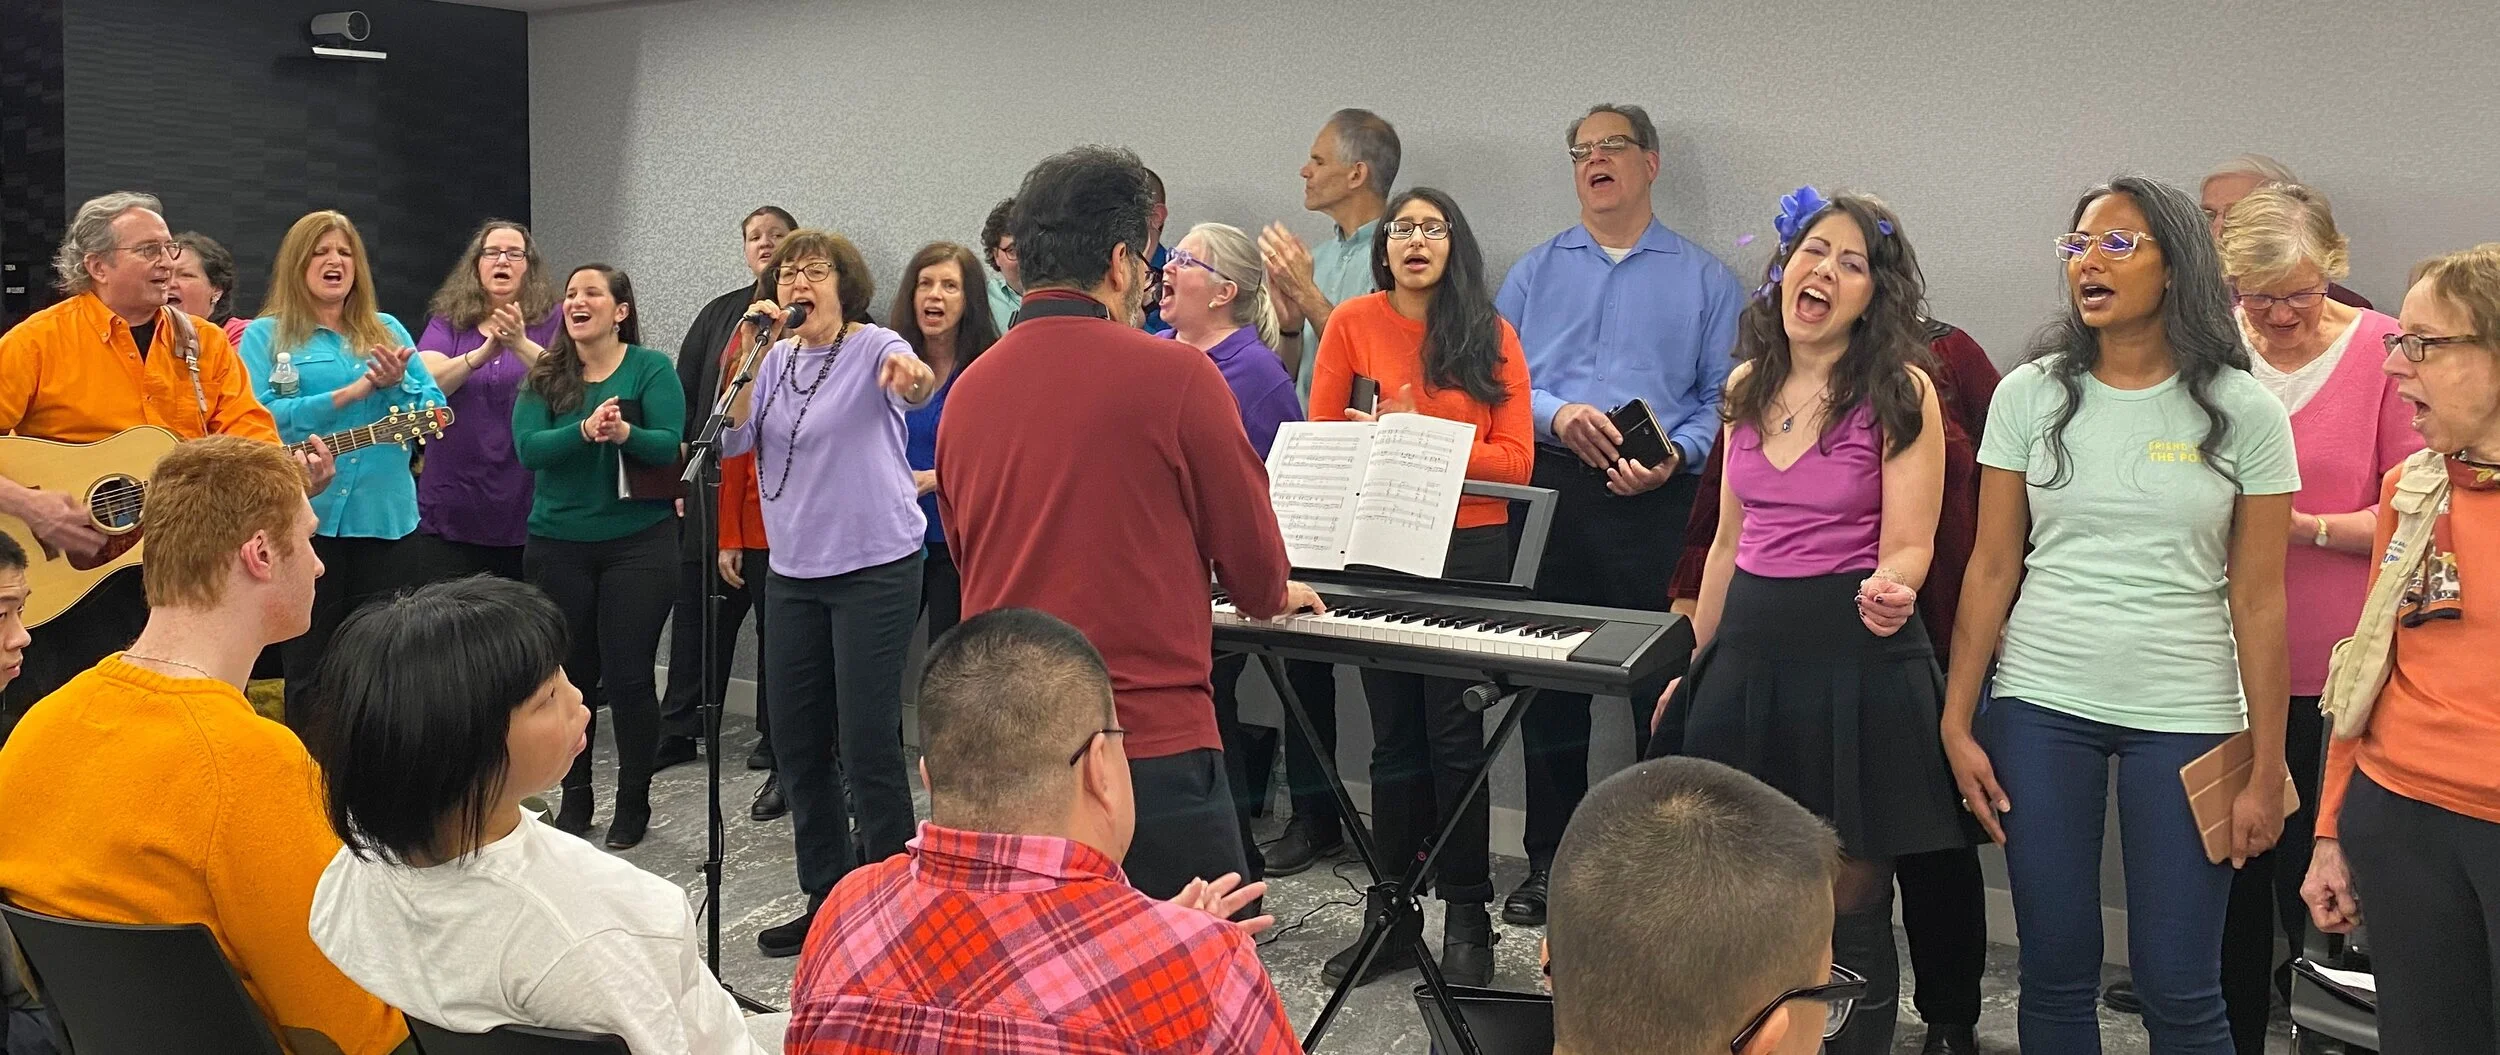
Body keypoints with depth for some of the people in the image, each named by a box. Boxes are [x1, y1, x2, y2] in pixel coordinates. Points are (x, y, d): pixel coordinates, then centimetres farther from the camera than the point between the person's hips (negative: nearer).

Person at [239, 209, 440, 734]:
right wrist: (354, 390, -14)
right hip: (307, 516, -3)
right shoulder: (266, 335, 4)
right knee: (310, 670, 5)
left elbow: (435, 408, 7)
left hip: (384, 514, 3)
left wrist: (397, 385, -13)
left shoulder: (388, 331, 15)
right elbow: (263, 419, -11)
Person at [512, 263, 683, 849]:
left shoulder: (650, 367, -3)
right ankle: (574, 796, 25)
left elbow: (671, 446, -13)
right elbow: (528, 447, -10)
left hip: (637, 542, -3)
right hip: (557, 544, 3)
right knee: (569, 673, 10)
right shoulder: (545, 376, 5)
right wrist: (586, 431, -27)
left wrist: (626, 432, -33)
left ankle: (633, 801, 14)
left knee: (628, 675, -2)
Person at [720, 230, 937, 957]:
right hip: (792, 571, 7)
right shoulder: (776, 359, 9)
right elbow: (730, 440, -2)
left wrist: (913, 378, -54)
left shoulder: (874, 347, -8)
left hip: (875, 569, -6)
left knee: (867, 745, -6)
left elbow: (914, 384, -31)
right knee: (795, 742, 11)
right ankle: (826, 900, 27)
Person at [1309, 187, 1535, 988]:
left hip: (1469, 547, -1)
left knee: (1454, 735, 1)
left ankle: (1466, 920, 13)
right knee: (1395, 736, 8)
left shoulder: (1491, 337, 2)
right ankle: (1391, 916, 18)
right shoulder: (1354, 324, 4)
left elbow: (1515, 460, -4)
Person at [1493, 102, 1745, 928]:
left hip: (1657, 504, -2)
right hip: (1551, 496, 2)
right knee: (1549, 686, 6)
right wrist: (1554, 413, -10)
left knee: (1666, 687, -3)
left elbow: (1724, 399, 4)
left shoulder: (1705, 279, 10)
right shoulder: (1534, 271, 16)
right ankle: (1549, 864, 18)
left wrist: (1676, 457, -13)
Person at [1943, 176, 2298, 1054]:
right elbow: (1991, 569, 3)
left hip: (2183, 716, -1)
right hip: (2040, 708, 1)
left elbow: (2258, 600, -1)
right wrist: (1957, 724, 0)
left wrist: (2267, 770, -2)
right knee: (2056, 974, 8)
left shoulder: (2243, 413, -1)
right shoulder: (2029, 396, 3)